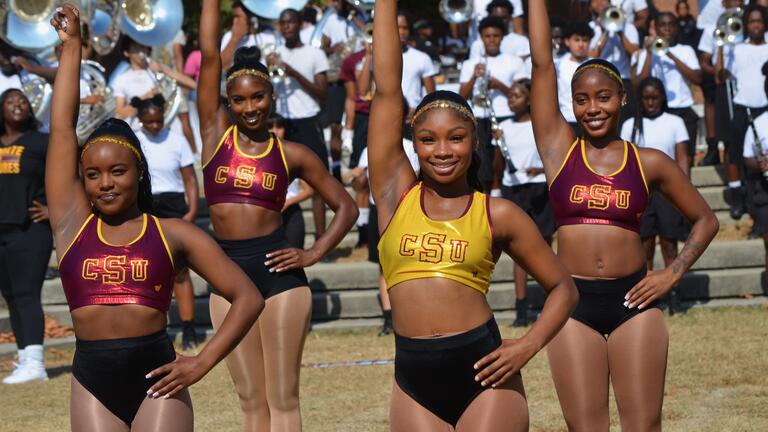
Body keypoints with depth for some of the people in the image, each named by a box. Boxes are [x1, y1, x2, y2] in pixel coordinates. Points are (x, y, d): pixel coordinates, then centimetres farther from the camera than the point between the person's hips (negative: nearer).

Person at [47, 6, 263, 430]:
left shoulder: (173, 234, 6)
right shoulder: (72, 222, 9)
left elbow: (248, 297, 4)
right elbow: (62, 127, 10)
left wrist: (202, 362, -6)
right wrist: (71, 45, 14)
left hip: (155, 377, -2)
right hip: (92, 380, 2)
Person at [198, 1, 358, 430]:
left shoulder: (292, 154, 4)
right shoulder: (216, 133, 6)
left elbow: (346, 206, 11)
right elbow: (210, 54, 1)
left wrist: (314, 253, -1)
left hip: (278, 271, -2)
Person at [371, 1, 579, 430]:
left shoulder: (497, 214, 6)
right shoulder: (396, 194, 9)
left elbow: (563, 287, 12)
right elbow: (388, 90, 6)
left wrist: (529, 345, -4)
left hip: (481, 372, -2)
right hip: (414, 382, 2)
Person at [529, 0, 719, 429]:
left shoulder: (650, 163, 5)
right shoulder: (559, 147, 4)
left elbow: (706, 220, 15)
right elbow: (542, 61, 0)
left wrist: (673, 274, 2)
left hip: (633, 300, 0)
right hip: (573, 300, 0)